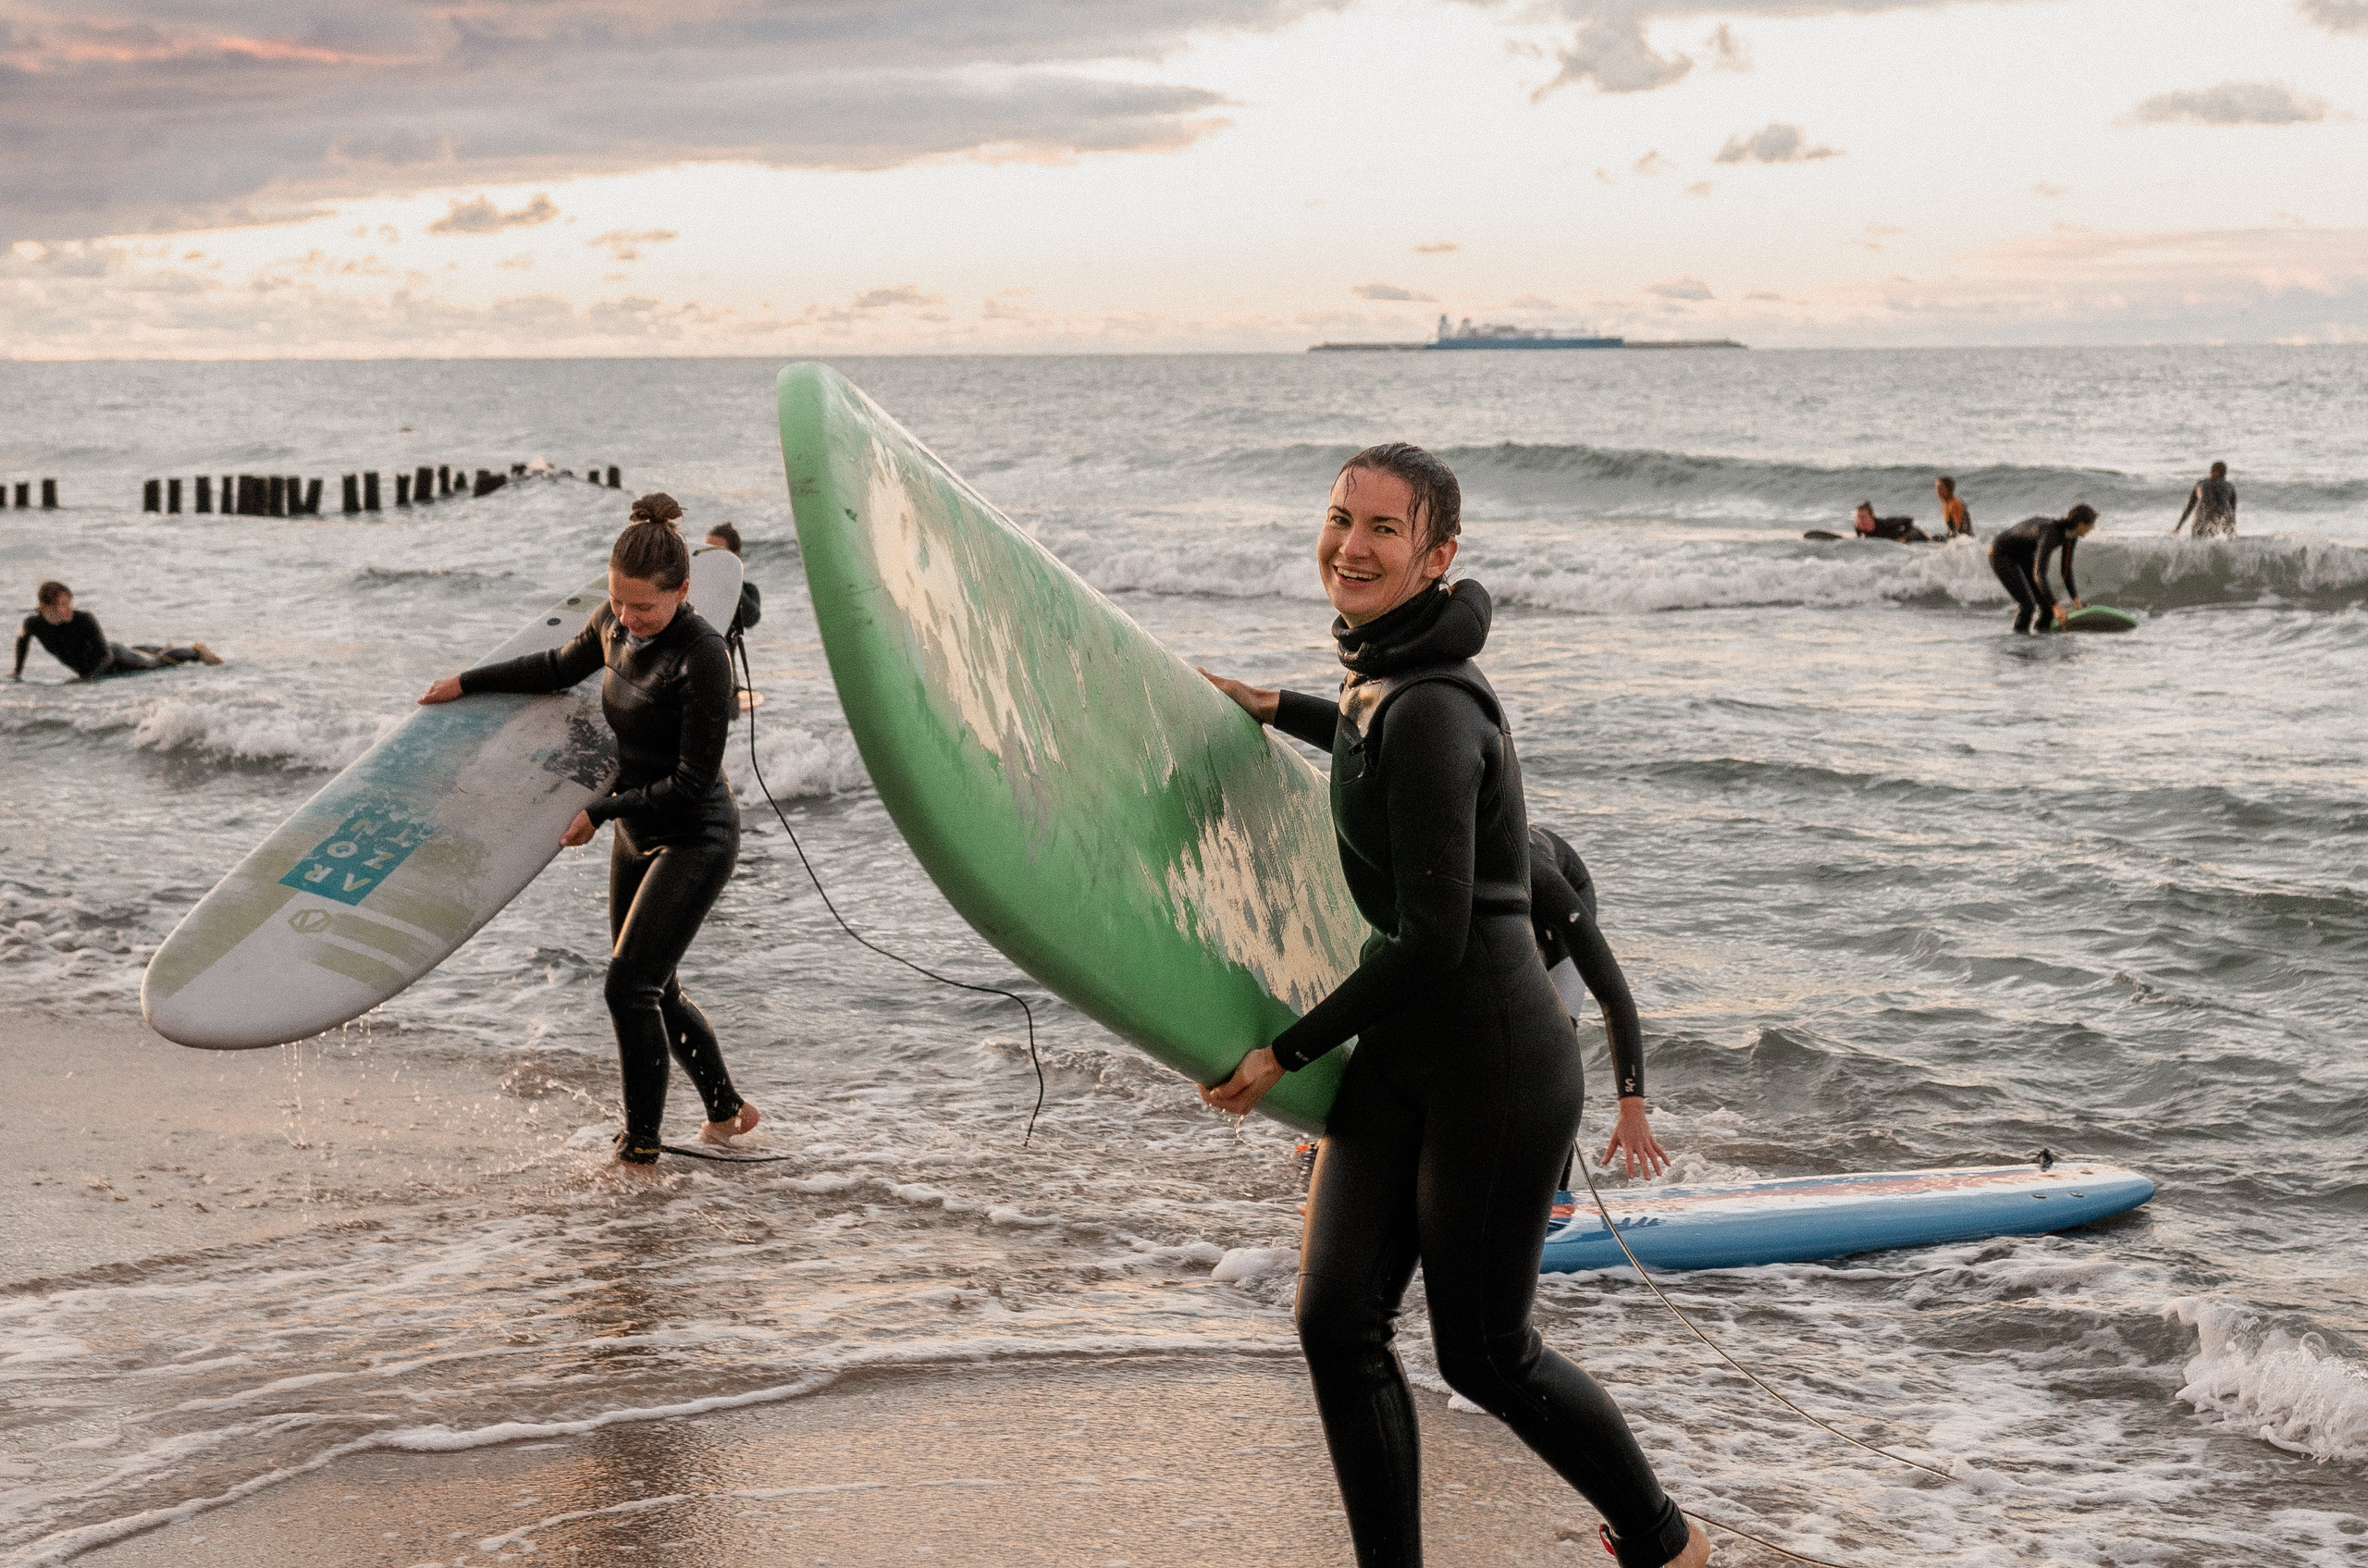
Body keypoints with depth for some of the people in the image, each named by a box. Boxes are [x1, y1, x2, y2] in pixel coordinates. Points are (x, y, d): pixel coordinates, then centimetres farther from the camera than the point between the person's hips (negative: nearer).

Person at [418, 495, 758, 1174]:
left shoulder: (701, 655, -26)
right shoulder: (614, 625, -4)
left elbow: (692, 782, -24)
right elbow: (559, 668, 19)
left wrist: (599, 811, -17)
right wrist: (468, 683, 23)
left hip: (696, 840, -8)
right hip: (638, 834, 8)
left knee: (629, 985, -12)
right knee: (654, 991, 17)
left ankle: (640, 1150, 1)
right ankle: (727, 1110, 36)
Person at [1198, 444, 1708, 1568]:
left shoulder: (1429, 711, -22)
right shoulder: (1383, 671, 5)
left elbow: (1432, 938, -23)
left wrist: (1285, 1053, -15)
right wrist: (1276, 710, 31)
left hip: (1492, 1055, -8)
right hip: (1401, 1053, 9)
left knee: (1484, 1355, 6)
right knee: (1337, 1322, 2)